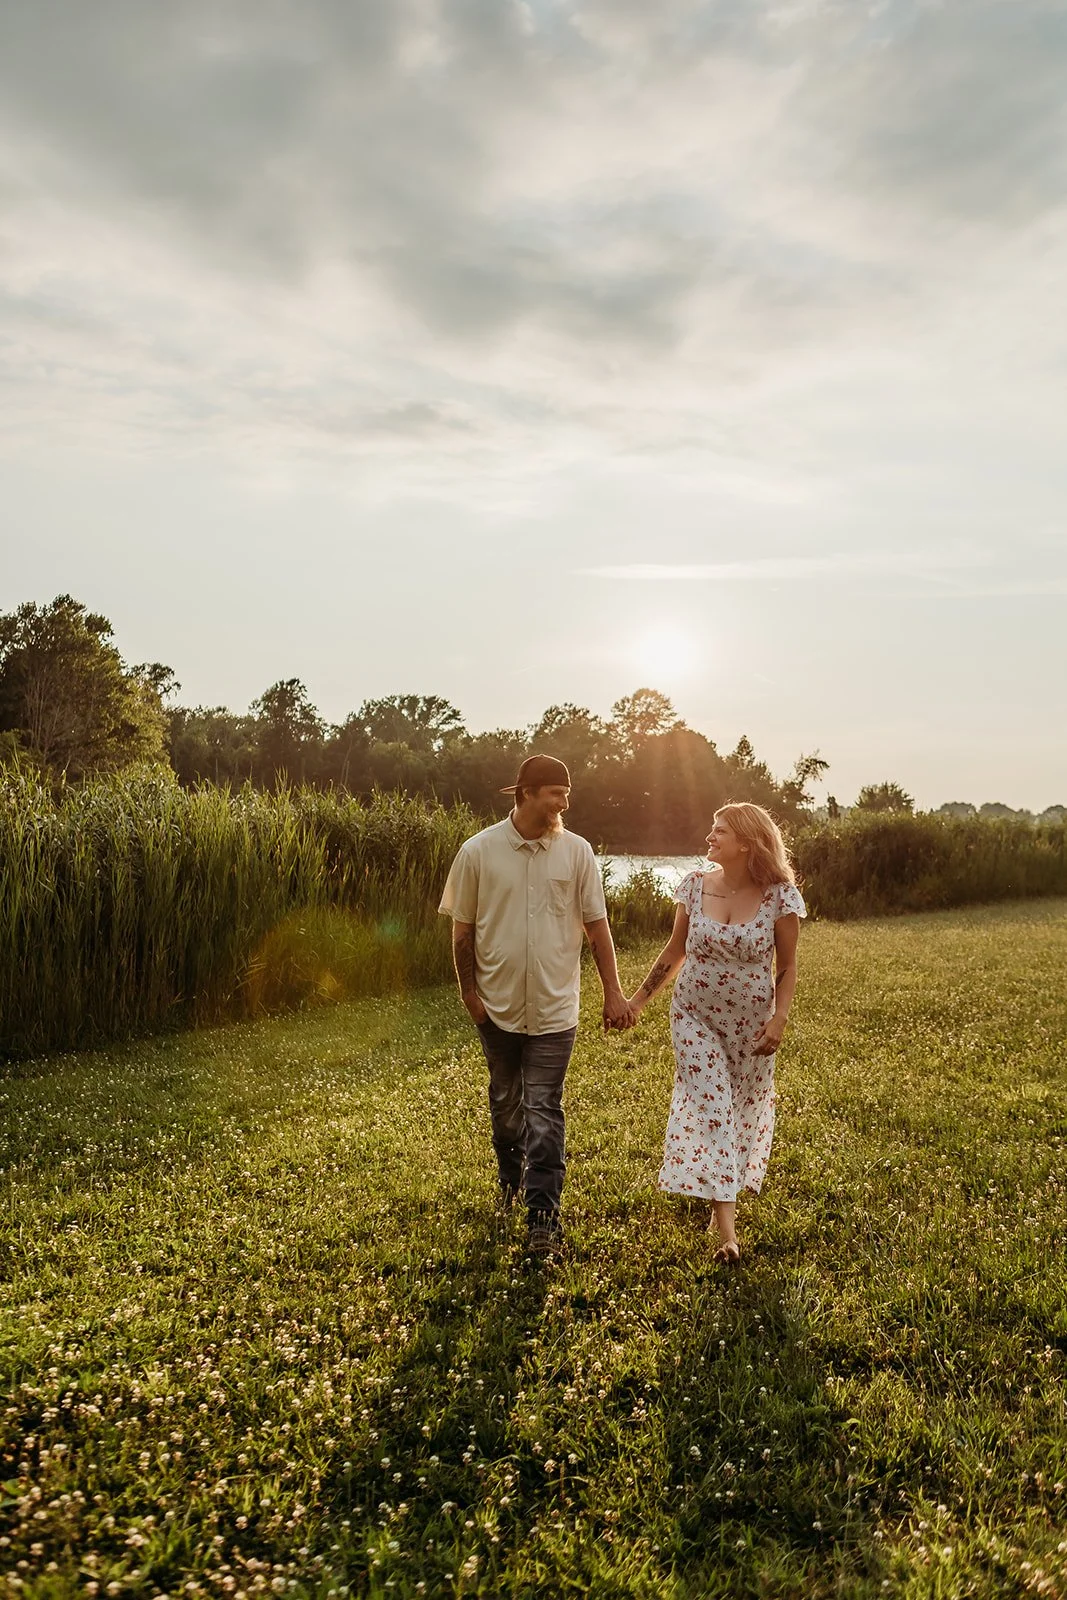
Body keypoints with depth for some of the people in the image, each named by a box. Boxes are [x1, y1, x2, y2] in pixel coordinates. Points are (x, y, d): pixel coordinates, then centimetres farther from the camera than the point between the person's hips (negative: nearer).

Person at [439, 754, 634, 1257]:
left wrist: (613, 992, -2)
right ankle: (511, 1177, 44)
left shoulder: (576, 852, -5)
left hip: (554, 1008, -1)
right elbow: (462, 931, -1)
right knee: (505, 1101, 19)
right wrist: (470, 995, -3)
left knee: (544, 1111, -3)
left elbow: (597, 926, 0)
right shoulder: (478, 852, -8)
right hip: (498, 1006, 1)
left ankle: (544, 1216, 4)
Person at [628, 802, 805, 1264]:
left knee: (744, 1109, 12)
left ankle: (725, 1195, 38)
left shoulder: (779, 896, -12)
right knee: (709, 1109, -7)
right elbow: (675, 949, 6)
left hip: (751, 1023, 0)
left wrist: (779, 1019, -14)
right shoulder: (695, 886, -6)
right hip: (696, 1017, 1)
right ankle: (726, 1230, -5)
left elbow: (787, 966, -3)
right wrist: (639, 998, 8)